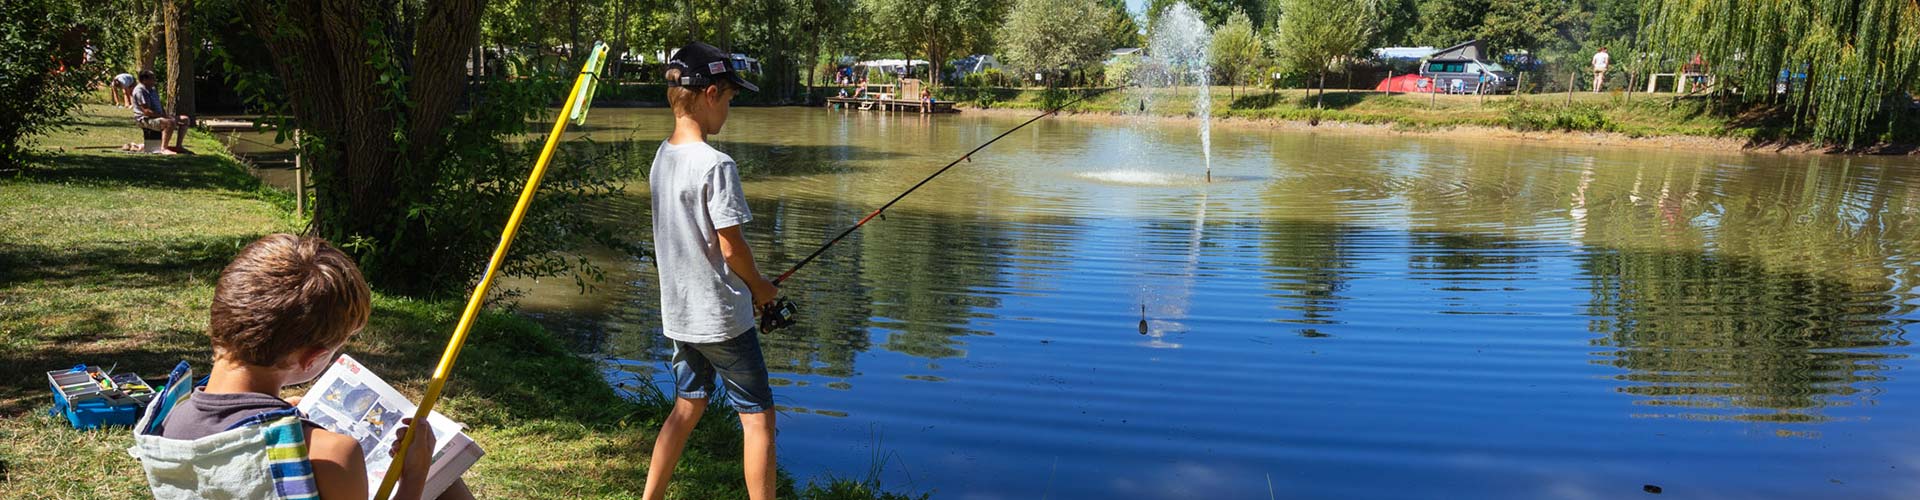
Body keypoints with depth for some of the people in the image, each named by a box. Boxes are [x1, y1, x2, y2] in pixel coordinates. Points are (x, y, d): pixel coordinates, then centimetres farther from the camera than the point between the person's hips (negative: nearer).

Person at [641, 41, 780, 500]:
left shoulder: (662, 157, 5)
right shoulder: (715, 165, -21)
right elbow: (730, 246, -18)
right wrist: (760, 286, 1)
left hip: (679, 312, 8)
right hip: (721, 317, -8)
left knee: (688, 406, 21)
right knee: (758, 415, 3)